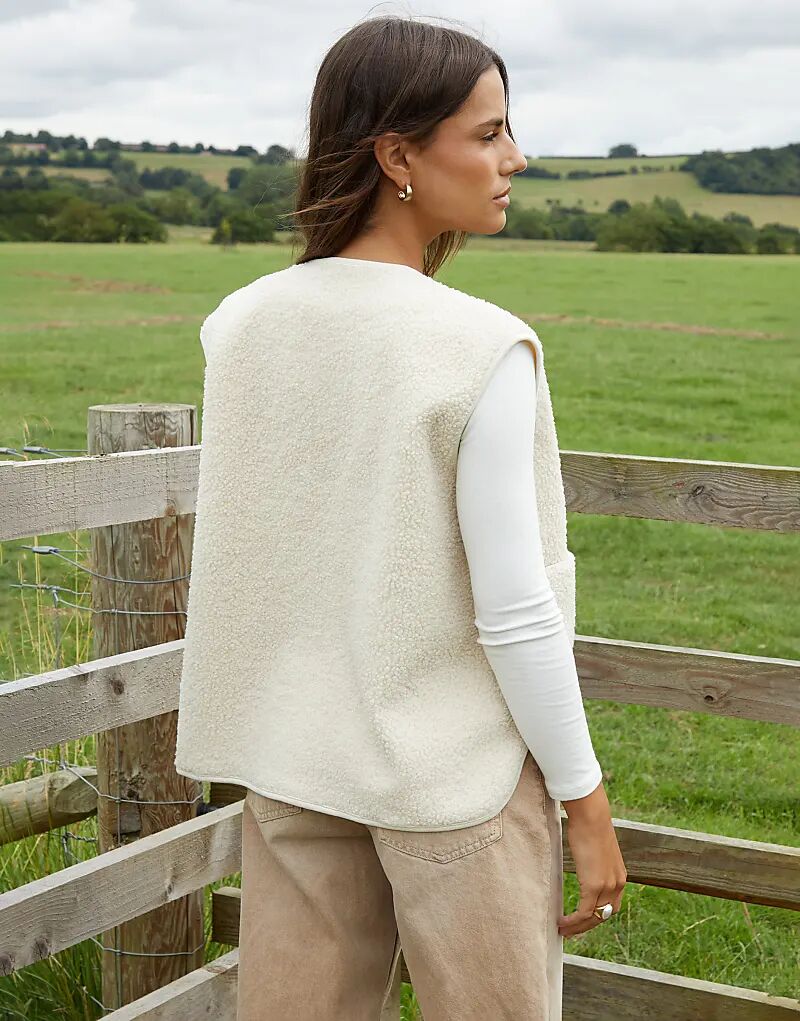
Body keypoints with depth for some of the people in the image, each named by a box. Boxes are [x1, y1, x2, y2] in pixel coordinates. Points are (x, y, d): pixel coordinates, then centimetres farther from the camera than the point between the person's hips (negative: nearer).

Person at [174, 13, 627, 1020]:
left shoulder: (241, 325, -3)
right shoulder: (484, 350, -19)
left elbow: (234, 565, 4)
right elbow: (515, 613, -17)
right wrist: (586, 802, -6)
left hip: (292, 760, 6)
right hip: (456, 773, -5)